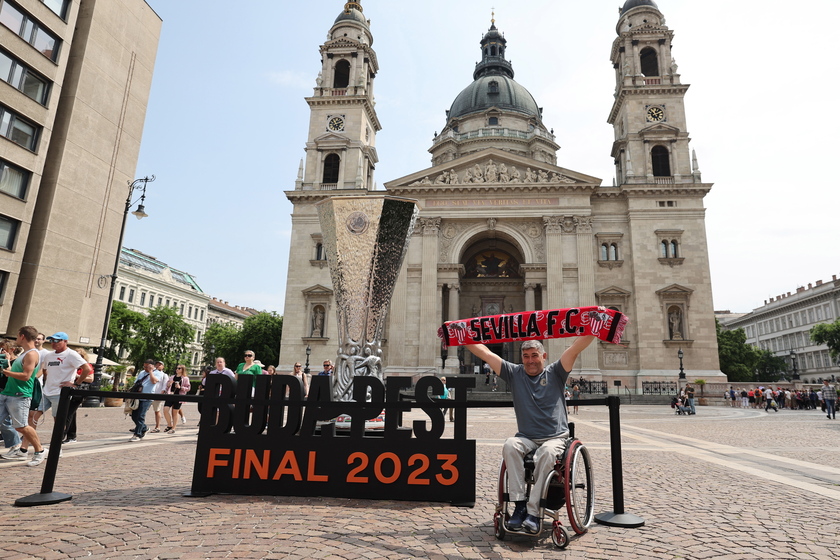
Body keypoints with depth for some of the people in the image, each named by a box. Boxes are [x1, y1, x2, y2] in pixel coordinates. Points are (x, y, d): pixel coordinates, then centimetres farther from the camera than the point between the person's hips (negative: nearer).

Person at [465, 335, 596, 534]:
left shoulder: (555, 373, 4)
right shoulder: (514, 373, 7)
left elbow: (576, 347, -8)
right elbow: (484, 352, 3)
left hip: (555, 437, -2)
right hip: (526, 438, 2)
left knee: (547, 453, -34)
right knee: (510, 445, -29)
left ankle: (533, 512, -29)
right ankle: (519, 504, -26)